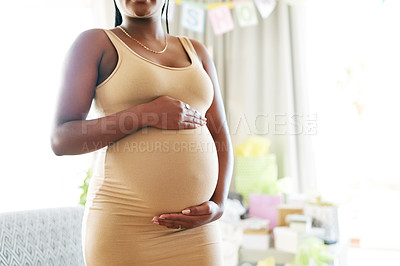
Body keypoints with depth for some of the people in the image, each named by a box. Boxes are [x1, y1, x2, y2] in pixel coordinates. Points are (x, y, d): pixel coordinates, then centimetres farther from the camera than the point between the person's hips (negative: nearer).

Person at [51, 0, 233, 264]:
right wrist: (146, 114, -15)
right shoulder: (95, 43, 2)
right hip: (125, 226, -3)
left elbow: (220, 139, 12)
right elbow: (61, 140, -6)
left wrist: (218, 205, -4)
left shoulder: (196, 51, 14)